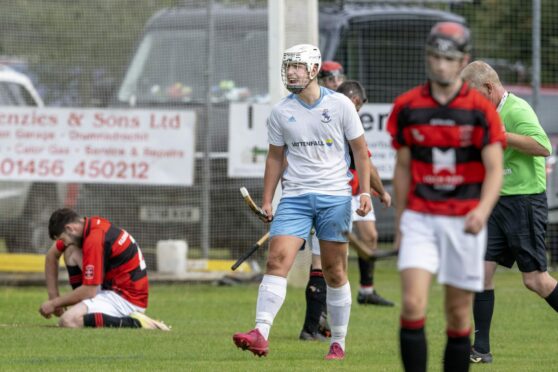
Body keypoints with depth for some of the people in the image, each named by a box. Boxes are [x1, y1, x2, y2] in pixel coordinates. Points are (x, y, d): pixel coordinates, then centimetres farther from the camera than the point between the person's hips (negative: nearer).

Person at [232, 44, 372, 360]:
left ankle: (339, 343, 15)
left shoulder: (340, 105, -1)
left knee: (335, 273, 3)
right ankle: (261, 334, -24)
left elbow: (360, 149, 4)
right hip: (295, 197, 2)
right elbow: (276, 157, 14)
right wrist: (267, 201, 8)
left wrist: (365, 191, -5)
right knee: (277, 260, -16)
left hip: (334, 197, -2)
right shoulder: (281, 112, 6)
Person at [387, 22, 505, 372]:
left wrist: (483, 210, -25)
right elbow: (403, 168, 13)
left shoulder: (481, 110, -2)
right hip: (420, 219, 1)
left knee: (458, 314, 4)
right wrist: (399, 222, 13)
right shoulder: (407, 107, 4)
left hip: (464, 222, -1)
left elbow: (495, 170, -7)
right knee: (413, 304, -15)